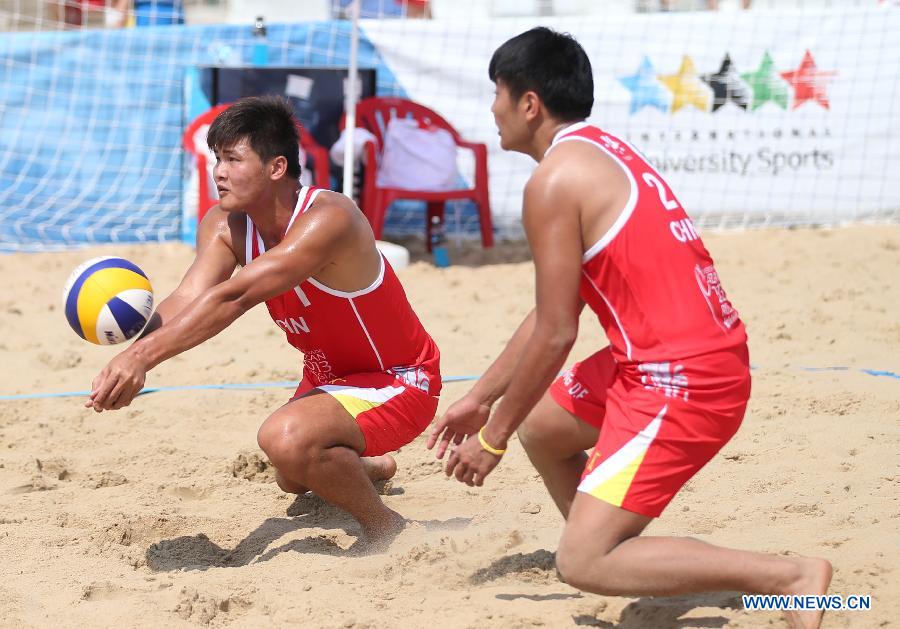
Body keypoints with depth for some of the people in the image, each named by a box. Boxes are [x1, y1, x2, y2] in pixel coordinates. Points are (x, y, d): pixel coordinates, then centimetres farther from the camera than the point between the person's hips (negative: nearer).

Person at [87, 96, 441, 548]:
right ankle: (373, 469, 64)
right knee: (292, 479, 31)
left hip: (400, 381, -9)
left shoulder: (326, 219, -33)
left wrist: (144, 356, -50)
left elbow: (232, 299, -43)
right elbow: (186, 300, -22)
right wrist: (131, 352, -41)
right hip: (330, 376, 9)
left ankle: (387, 530, -12)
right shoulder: (224, 226, -8)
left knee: (287, 440, -35)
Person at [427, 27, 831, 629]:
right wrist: (480, 399, 26)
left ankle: (791, 575, -13)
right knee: (540, 422, 27)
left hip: (682, 379, -10)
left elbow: (555, 336, -14)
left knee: (582, 563, -10)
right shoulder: (602, 152, 16)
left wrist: (494, 436, -3)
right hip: (710, 354, 10)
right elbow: (549, 314, 22)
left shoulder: (555, 181, -13)